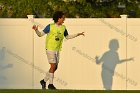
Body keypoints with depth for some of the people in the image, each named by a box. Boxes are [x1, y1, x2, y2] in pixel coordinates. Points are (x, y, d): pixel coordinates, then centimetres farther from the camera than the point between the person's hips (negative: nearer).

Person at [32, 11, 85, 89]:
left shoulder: (63, 28, 4)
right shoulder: (50, 26, -11)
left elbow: (67, 36, 20)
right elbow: (40, 34, -7)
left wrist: (78, 34, 14)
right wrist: (36, 30, -27)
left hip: (57, 50, 6)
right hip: (50, 49, -6)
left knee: (55, 68, 7)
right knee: (53, 66, -11)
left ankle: (44, 81, 22)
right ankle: (51, 84, 1)